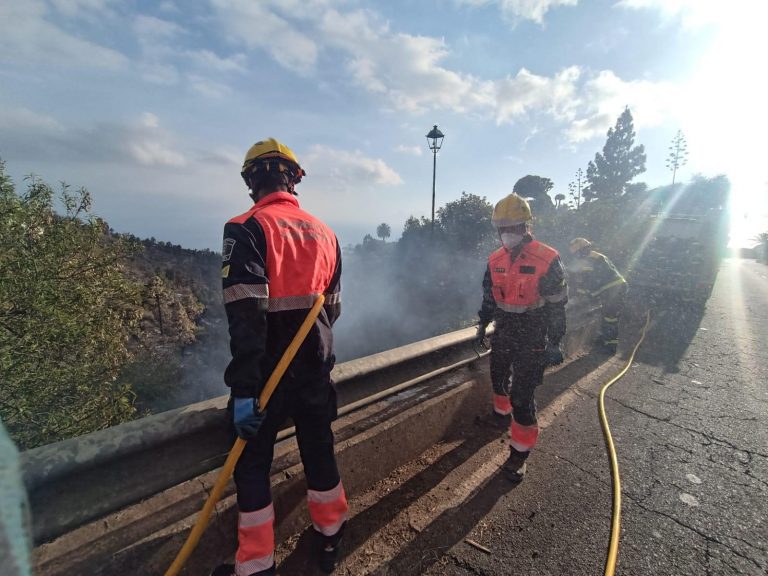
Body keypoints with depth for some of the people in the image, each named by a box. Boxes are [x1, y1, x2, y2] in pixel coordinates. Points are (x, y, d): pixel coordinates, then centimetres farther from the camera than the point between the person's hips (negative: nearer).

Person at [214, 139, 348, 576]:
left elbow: (245, 317, -21)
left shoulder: (247, 229, -12)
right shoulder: (324, 232, 6)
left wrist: (244, 388, -17)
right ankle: (330, 539, 41)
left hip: (268, 371, -5)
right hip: (316, 368, 6)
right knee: (319, 448, 20)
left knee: (253, 463, 14)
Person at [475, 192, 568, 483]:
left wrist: (554, 343, -11)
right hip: (503, 333, 6)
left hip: (532, 339, -6)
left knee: (522, 395, -4)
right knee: (498, 377, 23)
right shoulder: (496, 260, 0)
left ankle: (520, 451, 13)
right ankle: (501, 414, 53)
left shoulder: (547, 260, -16)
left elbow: (557, 305, -12)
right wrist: (483, 325, 15)